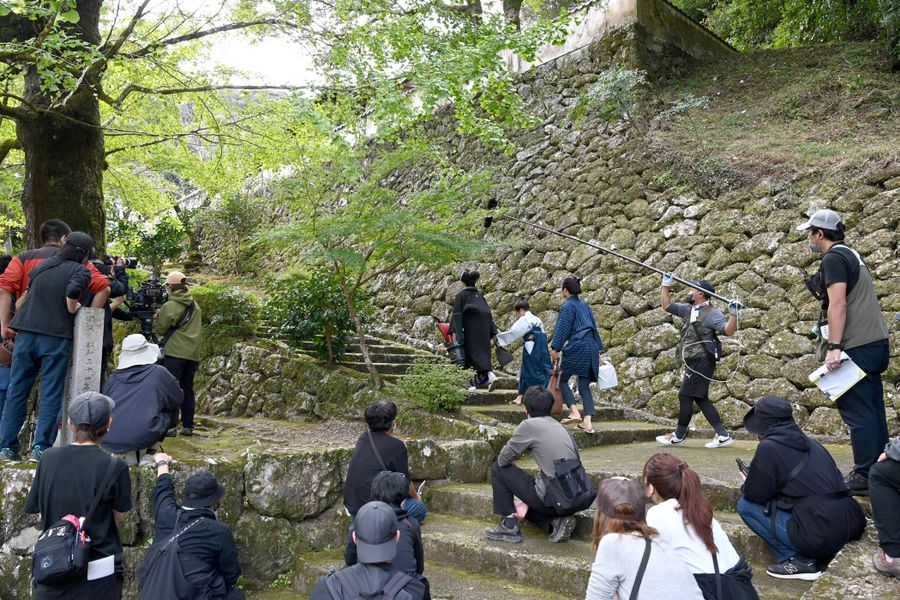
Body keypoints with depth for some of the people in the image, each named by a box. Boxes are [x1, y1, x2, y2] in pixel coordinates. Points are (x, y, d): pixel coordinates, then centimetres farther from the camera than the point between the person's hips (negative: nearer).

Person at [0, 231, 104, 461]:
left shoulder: (42, 266, 17)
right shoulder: (81, 271, -2)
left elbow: (27, 294, 19)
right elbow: (73, 292, -18)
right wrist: (72, 311, -4)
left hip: (26, 333, 5)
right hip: (56, 336, -5)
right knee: (51, 394, 3)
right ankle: (41, 446, 1)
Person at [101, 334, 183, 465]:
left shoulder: (113, 379, 12)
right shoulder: (159, 373, 3)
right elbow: (178, 398, 14)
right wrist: (159, 402, 35)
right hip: (142, 437, -5)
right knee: (171, 410, 19)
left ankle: (125, 454, 13)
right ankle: (149, 455, 9)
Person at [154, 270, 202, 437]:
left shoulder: (170, 306, -7)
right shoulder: (195, 306, 13)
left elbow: (160, 329, 0)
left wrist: (156, 315, 14)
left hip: (174, 353, -6)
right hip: (193, 354, 6)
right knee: (187, 390, 11)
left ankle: (170, 425, -6)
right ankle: (188, 426, 13)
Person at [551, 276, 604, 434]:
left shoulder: (568, 306, -5)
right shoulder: (585, 306, 17)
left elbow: (562, 329, -12)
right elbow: (594, 328, 20)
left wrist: (555, 348, -13)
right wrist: (598, 351, 24)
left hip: (576, 348, -7)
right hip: (591, 348, 7)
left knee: (562, 380, 9)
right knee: (584, 386, 7)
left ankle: (574, 412, -7)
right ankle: (587, 422, -3)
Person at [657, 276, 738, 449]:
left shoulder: (712, 313, -12)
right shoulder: (688, 309, 13)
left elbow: (729, 331, -21)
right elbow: (667, 305, 22)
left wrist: (733, 314, -35)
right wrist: (666, 285, 18)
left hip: (702, 362, -9)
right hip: (693, 362, 9)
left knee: (685, 395, -4)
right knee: (701, 398, 10)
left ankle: (679, 436, 9)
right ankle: (723, 435, 13)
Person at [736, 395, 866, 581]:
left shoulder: (768, 447, -6)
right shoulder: (811, 444, 16)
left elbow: (755, 495, -2)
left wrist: (747, 485, 22)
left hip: (821, 537, -8)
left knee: (745, 505, 3)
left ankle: (799, 561, -1)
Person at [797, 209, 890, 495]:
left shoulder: (833, 258, -11)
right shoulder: (852, 254, 20)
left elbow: (837, 303, -20)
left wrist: (833, 347, -24)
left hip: (856, 347, -10)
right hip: (875, 343, 10)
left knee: (857, 411, -7)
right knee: (872, 411, 12)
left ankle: (864, 476, -4)